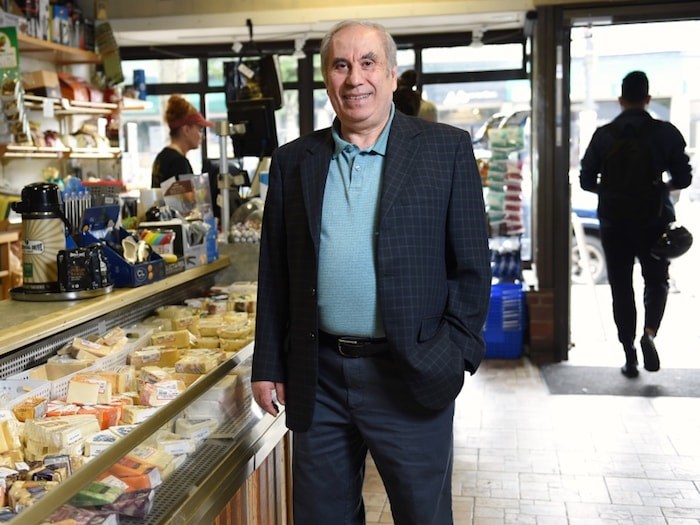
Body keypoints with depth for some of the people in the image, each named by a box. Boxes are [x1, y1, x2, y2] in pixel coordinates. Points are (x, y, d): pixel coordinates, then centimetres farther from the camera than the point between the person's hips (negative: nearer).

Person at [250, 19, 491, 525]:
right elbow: (275, 273, 8)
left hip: (410, 378, -2)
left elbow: (471, 265, -2)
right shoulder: (293, 160, 6)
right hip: (317, 378, 3)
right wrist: (268, 365, 6)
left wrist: (457, 356, -8)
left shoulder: (446, 149, -2)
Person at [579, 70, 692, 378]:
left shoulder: (603, 135, -2)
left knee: (621, 287, 9)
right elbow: (683, 179, -3)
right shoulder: (666, 133, -4)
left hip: (614, 222, 1)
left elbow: (586, 180, -1)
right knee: (657, 281, 15)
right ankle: (649, 333, -9)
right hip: (654, 219, -1)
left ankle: (629, 355, 9)